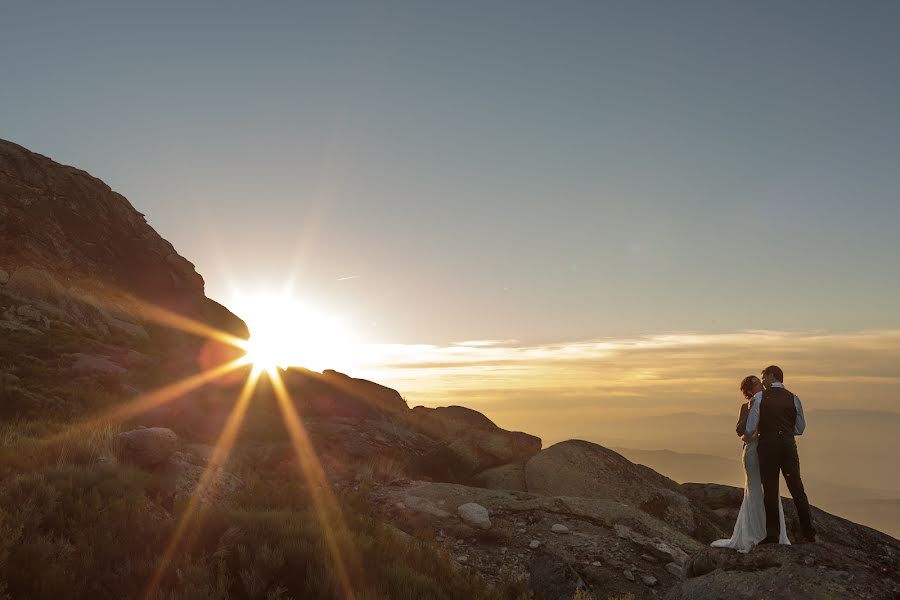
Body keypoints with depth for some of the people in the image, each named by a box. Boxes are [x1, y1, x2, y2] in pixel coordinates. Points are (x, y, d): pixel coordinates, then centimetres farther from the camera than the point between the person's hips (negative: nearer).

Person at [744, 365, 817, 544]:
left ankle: (772, 536, 7)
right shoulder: (793, 399, 6)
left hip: (768, 445, -3)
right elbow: (800, 428, 13)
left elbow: (750, 429, -5)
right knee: (797, 489, 10)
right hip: (789, 445, 3)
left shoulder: (759, 397, -4)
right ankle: (809, 533, 14)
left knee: (770, 491, 3)